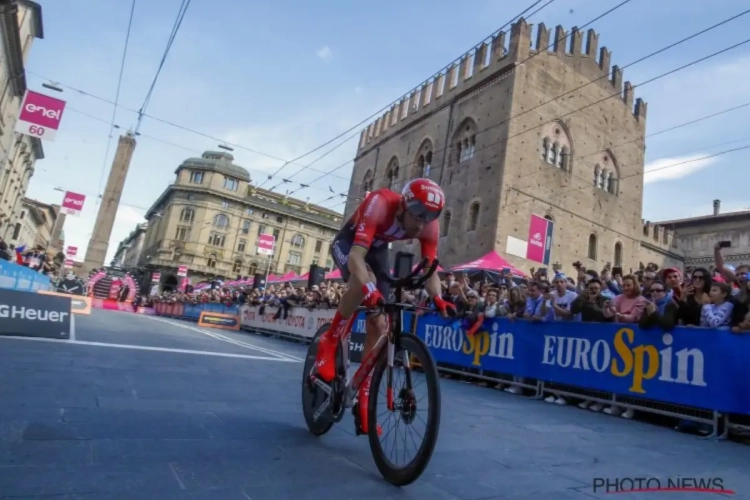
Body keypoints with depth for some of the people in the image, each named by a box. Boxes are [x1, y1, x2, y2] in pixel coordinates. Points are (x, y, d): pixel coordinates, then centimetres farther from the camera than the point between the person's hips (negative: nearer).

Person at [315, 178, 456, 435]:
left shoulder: (429, 227, -25)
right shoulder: (380, 204, -39)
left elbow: (430, 270, -22)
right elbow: (356, 255, -47)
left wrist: (437, 298, -42)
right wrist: (368, 288, -65)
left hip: (378, 250, 4)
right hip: (347, 243, -4)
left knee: (378, 326, -5)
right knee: (364, 284, -40)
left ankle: (364, 403, 7)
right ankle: (329, 343, -15)